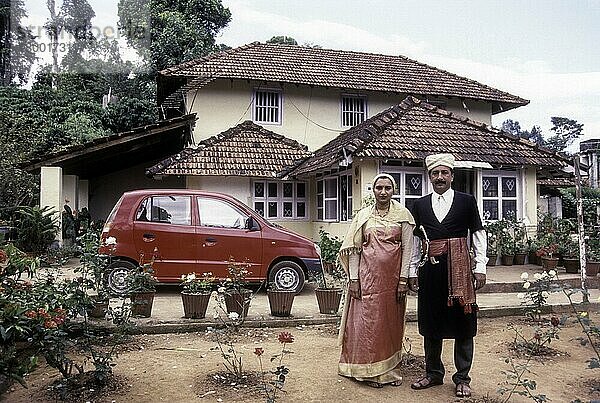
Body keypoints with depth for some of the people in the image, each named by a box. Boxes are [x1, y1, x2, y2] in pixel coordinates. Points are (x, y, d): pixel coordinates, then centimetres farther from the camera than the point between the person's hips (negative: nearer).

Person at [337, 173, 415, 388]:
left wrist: (403, 278, -7)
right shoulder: (363, 215, 4)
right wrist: (354, 279, -4)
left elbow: (407, 248, 0)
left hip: (393, 276, 0)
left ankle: (390, 369, 23)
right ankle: (370, 370, 15)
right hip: (368, 275, 0)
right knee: (367, 321, 2)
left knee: (391, 322, 9)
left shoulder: (403, 214, 3)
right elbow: (354, 249, 3)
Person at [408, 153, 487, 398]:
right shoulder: (420, 205, 8)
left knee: (462, 323, 5)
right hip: (430, 268, 3)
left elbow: (478, 235, 3)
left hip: (459, 268, -2)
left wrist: (480, 268, -2)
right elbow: (415, 241, 11)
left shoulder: (466, 201, 2)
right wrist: (412, 272, 8)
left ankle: (462, 378, 19)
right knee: (430, 323, 11)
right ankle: (433, 373, 27)